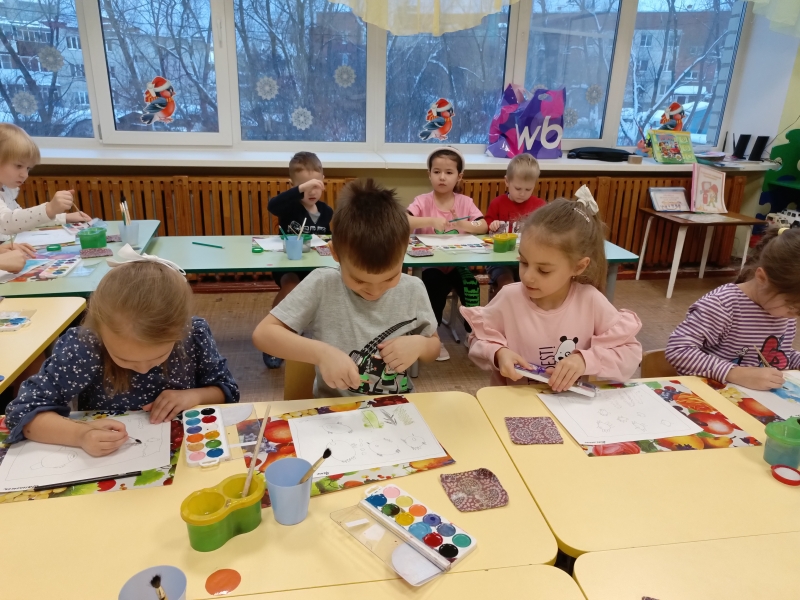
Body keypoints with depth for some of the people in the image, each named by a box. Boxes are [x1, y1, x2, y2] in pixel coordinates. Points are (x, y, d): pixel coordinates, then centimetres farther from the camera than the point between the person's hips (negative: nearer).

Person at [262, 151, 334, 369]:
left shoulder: (326, 211, 5)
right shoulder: (290, 207, -7)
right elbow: (272, 205, -32)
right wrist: (301, 189, -41)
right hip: (289, 267, -4)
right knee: (290, 286, -33)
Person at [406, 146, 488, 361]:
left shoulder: (465, 202, 4)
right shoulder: (423, 201, -3)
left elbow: (483, 227, -7)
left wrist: (460, 224, -25)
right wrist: (431, 221, -32)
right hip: (430, 264, -2)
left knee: (471, 283, -25)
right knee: (434, 284, -29)